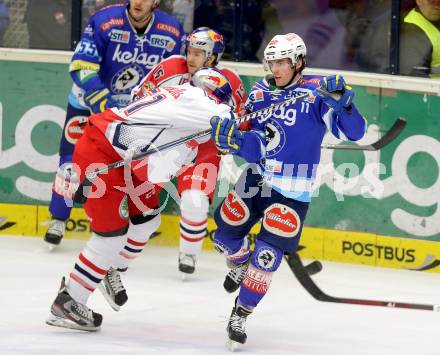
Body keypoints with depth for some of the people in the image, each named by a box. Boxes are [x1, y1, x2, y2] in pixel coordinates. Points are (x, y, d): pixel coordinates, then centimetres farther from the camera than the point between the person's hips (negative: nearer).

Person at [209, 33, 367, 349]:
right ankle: (242, 267, 44)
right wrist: (232, 139, -23)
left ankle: (241, 314, 7)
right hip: (256, 178, 5)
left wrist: (342, 102, -36)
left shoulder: (317, 91, -11)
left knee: (268, 254, -8)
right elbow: (253, 149, -1)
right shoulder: (260, 92, 2)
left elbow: (353, 132, -18)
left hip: (292, 190, -5)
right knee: (226, 236, 10)